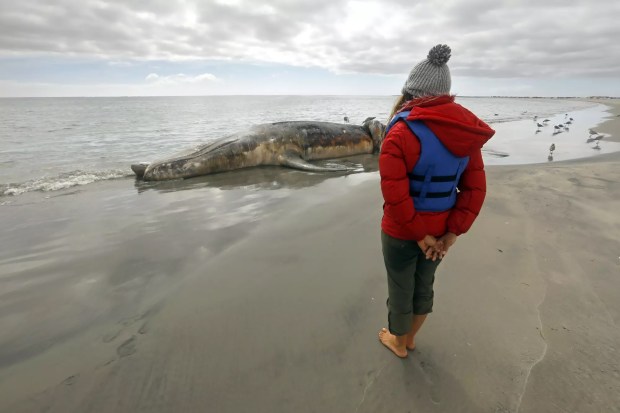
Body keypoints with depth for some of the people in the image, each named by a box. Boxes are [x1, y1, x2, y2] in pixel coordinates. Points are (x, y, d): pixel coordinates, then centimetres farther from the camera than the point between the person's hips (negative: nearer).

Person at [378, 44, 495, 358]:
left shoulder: (402, 132, -23)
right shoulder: (465, 132, -3)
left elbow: (395, 196, -26)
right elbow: (475, 188, -3)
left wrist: (420, 235, -14)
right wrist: (453, 232, -4)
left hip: (402, 231, -6)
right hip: (439, 229, 6)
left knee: (400, 290, 16)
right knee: (424, 284, 24)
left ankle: (398, 343, 41)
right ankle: (410, 337, 48)